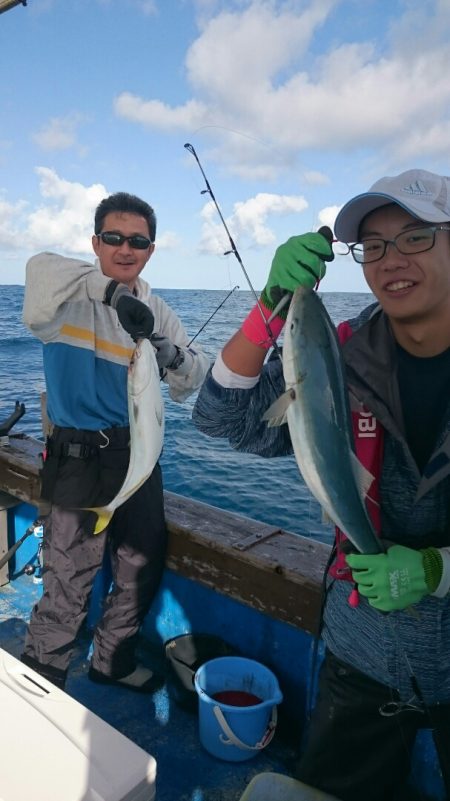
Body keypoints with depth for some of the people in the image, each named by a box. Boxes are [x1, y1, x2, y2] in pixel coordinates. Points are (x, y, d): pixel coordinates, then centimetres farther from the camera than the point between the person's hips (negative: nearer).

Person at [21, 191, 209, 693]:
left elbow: (196, 382, 3)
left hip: (137, 454, 6)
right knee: (67, 587, 0)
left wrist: (174, 358, -18)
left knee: (142, 568, 18)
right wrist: (113, 291, -38)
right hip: (79, 458, -6)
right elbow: (41, 269, -30)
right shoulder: (71, 300, -6)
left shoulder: (155, 311, 8)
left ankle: (113, 661, 42)